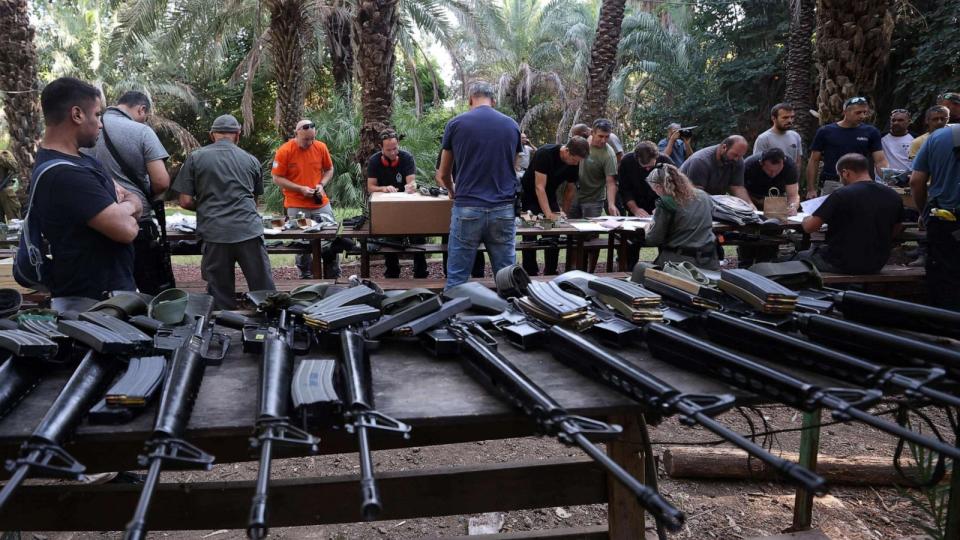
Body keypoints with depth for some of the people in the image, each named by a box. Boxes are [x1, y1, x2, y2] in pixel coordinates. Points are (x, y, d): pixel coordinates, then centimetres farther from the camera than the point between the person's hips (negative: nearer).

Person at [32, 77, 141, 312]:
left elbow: (136, 202, 13)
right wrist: (127, 208, -3)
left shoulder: (80, 160, 12)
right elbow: (126, 229, -26)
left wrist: (121, 210, -10)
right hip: (93, 302, -10)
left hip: (113, 290, 10)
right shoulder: (64, 174, -22)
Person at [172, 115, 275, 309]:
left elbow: (185, 201, 5)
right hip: (250, 230, 1)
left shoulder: (195, 158, 7)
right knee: (264, 291, 4)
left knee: (221, 296, 7)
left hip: (215, 233, -1)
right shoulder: (251, 160, 13)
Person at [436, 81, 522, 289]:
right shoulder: (511, 125, 9)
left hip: (467, 209, -2)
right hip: (504, 210, 2)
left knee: (457, 278, 3)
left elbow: (443, 175, 13)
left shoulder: (456, 124, 3)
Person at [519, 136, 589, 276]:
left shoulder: (574, 163, -11)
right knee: (530, 238, -7)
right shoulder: (545, 154, -29)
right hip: (530, 196, -5)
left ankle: (550, 274, 11)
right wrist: (548, 213, -35)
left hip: (550, 197, 5)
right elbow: (539, 187, -30)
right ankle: (530, 275, 2)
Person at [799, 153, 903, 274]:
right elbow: (895, 232, 13)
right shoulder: (893, 196, 0)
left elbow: (809, 227, -16)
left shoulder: (842, 195, -18)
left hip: (844, 264, -6)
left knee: (801, 256, 21)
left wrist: (806, 219, 6)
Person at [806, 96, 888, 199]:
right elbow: (814, 161, 4)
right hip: (831, 185, -1)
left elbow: (880, 161, 1)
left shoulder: (871, 132, 4)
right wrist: (811, 189, -2)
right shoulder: (825, 132, 1)